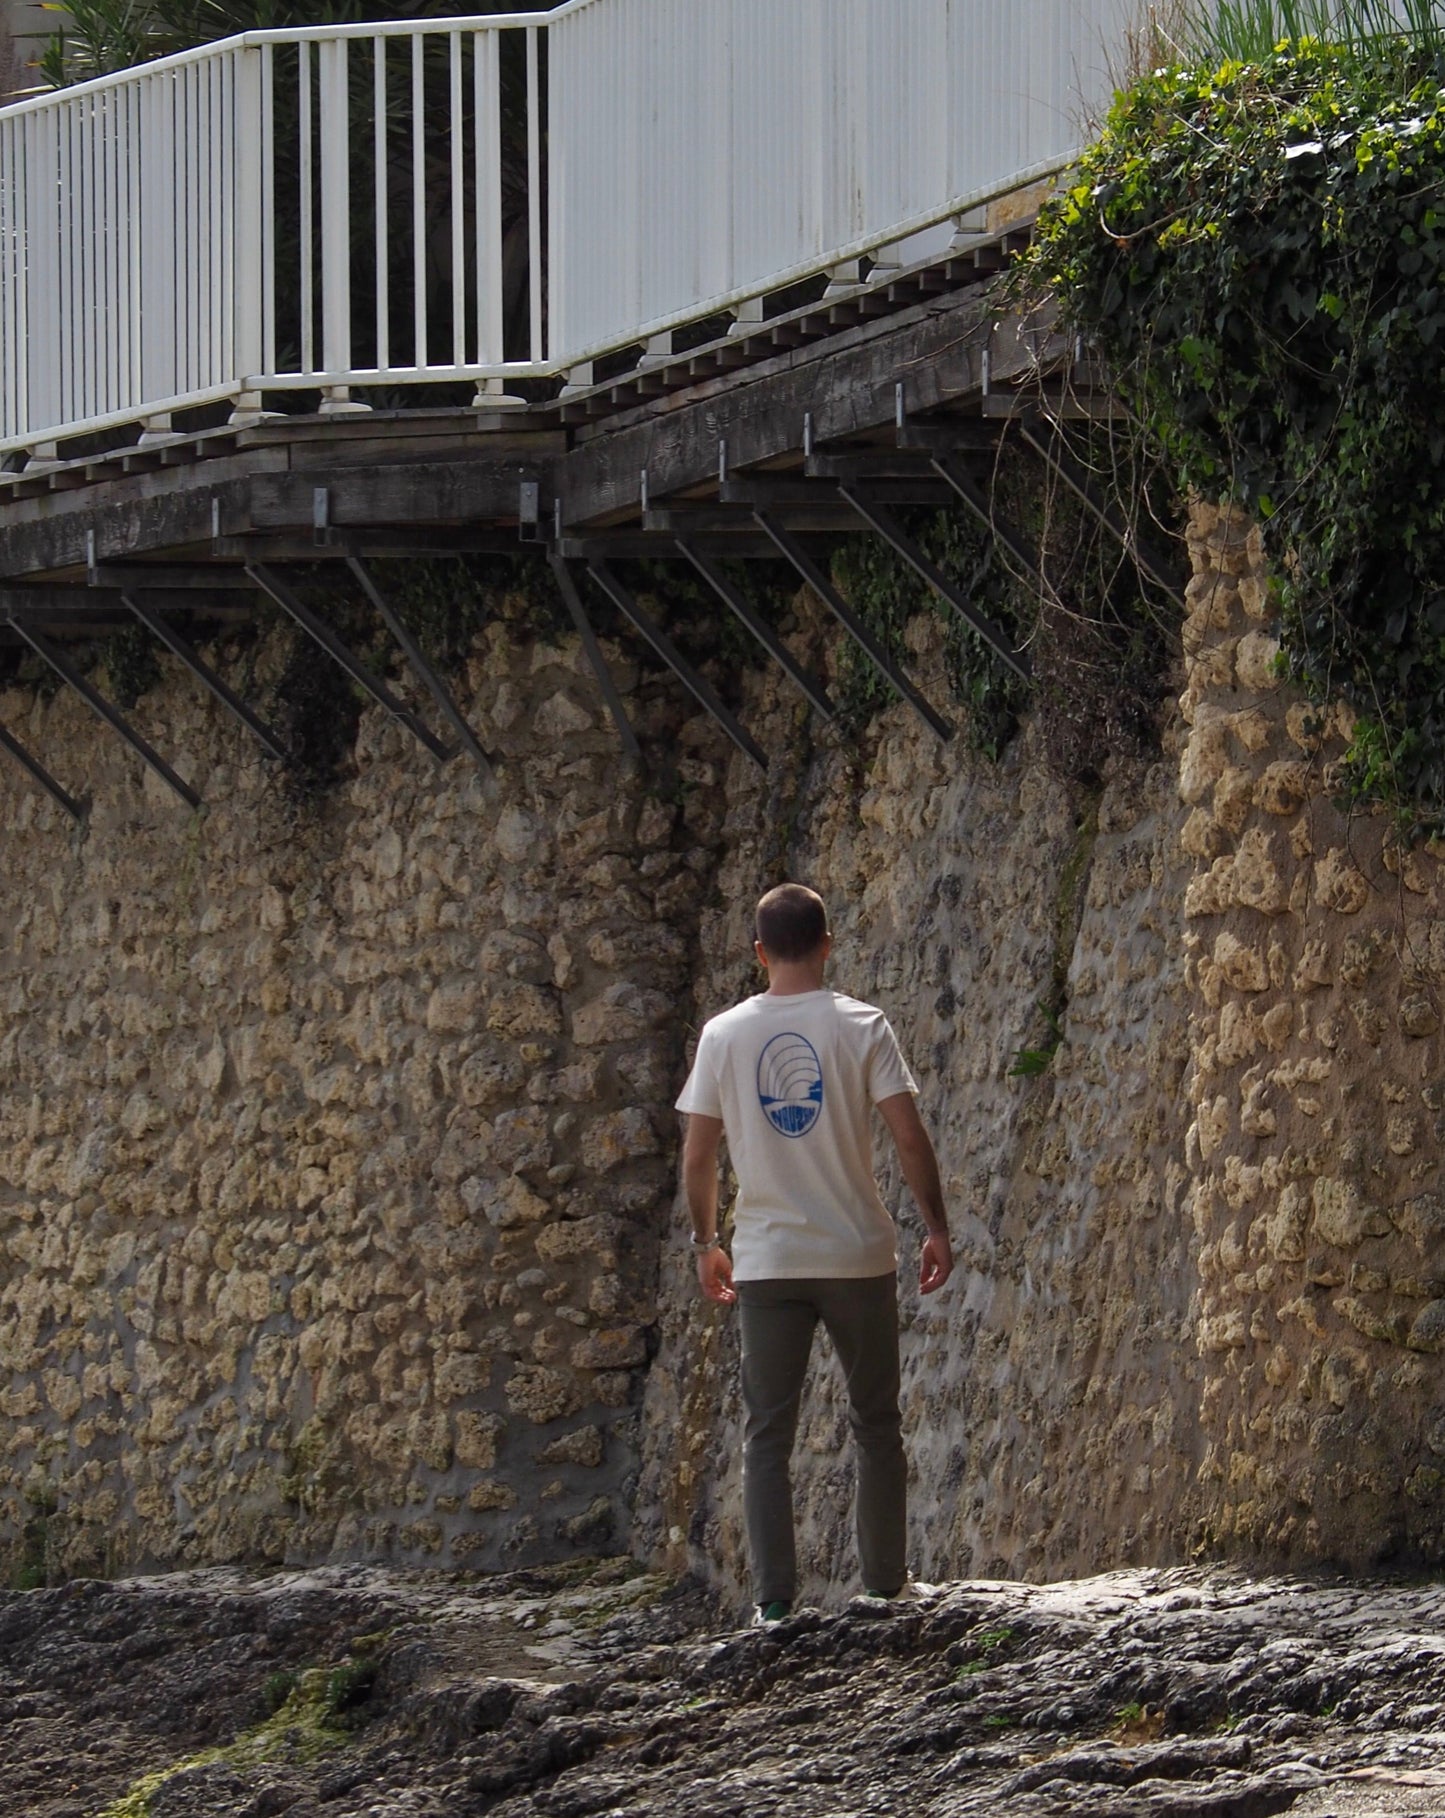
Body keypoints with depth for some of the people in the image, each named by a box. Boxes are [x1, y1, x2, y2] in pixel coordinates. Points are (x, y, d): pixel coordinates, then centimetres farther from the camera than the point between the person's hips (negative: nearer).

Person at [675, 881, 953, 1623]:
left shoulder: (724, 1035, 0)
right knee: (876, 1423, 12)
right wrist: (937, 1229, 1)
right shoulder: (859, 1026, -5)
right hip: (859, 1255, -1)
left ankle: (774, 1598, -2)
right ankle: (885, 1585, 15)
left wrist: (705, 1243, 15)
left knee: (768, 1433, 5)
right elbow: (910, 1138, -9)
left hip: (767, 1259, 1)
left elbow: (697, 1156, 2)